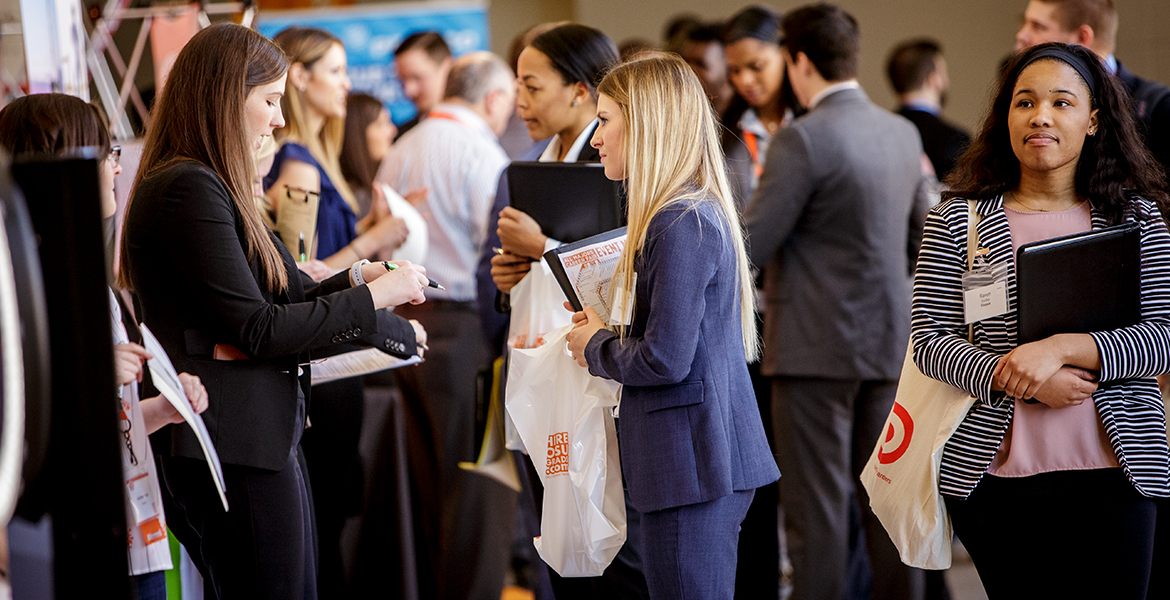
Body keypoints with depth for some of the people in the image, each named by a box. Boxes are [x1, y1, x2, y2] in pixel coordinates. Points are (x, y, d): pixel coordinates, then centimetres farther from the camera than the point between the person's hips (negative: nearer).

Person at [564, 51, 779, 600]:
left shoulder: (680, 225, -18)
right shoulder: (703, 212, 14)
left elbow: (665, 359, -21)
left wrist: (596, 347, -3)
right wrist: (609, 331, 10)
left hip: (690, 462, -10)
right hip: (713, 452, 10)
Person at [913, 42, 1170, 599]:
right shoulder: (959, 218, 4)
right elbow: (929, 340, 0)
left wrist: (1063, 348, -17)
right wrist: (1014, 379, -16)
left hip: (1111, 476, 0)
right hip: (993, 475, 0)